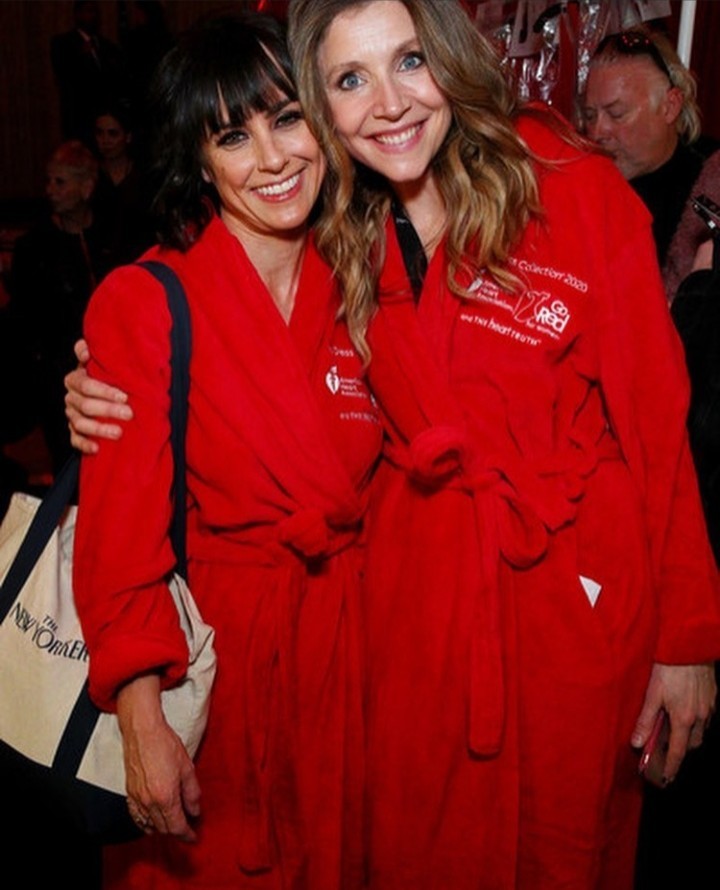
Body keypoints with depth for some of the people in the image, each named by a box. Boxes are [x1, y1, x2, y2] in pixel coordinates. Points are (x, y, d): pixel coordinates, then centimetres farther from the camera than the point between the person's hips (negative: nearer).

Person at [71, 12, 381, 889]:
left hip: (353, 642, 5)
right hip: (211, 648, -4)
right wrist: (141, 721, -18)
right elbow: (120, 530, -15)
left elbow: (375, 475, 7)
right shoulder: (144, 301, -14)